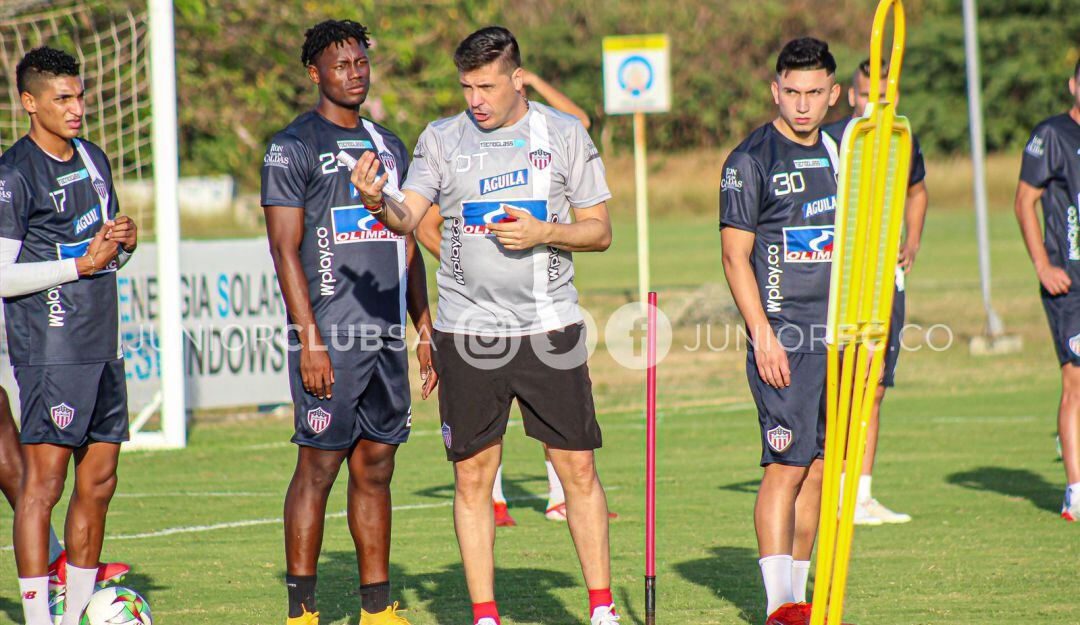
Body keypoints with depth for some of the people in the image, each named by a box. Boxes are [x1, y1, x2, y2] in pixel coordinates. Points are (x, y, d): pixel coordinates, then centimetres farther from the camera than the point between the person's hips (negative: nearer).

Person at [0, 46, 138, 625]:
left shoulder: (93, 158, 15)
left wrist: (124, 241, 3)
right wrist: (82, 264, -16)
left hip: (103, 348, 8)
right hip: (50, 352, -8)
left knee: (98, 482, 9)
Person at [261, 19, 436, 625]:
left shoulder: (389, 145, 17)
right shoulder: (293, 147, -4)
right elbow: (286, 250, -9)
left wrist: (426, 329, 15)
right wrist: (310, 339, -16)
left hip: (387, 336, 6)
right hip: (329, 337, -6)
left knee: (376, 467, 8)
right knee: (319, 466, -6)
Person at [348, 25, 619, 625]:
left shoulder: (566, 134, 3)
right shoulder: (442, 138, 5)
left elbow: (600, 231, 5)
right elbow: (409, 216, -6)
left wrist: (543, 233, -12)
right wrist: (379, 202, -27)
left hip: (550, 327, -1)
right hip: (468, 331, 1)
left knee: (578, 469, 0)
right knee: (473, 477, 1)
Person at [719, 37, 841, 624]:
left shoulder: (837, 154, 14)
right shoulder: (750, 160, -5)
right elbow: (735, 256, -8)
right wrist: (762, 335, -15)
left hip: (836, 335, 6)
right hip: (783, 334, -6)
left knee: (819, 466, 7)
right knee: (787, 465, -12)